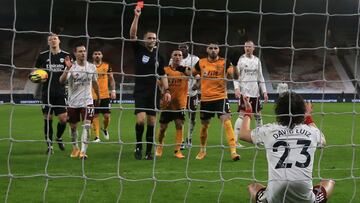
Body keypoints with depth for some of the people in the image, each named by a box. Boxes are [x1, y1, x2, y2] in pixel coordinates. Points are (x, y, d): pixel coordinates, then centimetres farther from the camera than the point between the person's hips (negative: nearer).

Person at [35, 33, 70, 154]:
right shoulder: (43, 56, 6)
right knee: (48, 119, 1)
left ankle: (59, 138, 24)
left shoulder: (66, 56, 5)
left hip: (61, 92, 0)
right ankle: (49, 145, 12)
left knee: (63, 119, -5)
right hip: (47, 93, 0)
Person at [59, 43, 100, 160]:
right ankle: (75, 148, 32)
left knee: (86, 125, -15)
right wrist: (67, 69, -38)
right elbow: (61, 81, -23)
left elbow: (95, 83, 16)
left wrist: (98, 97, 24)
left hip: (87, 102, 0)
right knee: (73, 127, 11)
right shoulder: (71, 67, -8)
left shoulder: (92, 67, 1)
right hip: (73, 102, 0)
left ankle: (83, 151, -19)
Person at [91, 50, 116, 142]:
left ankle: (105, 129, 28)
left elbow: (111, 79, 10)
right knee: (95, 116, 0)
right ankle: (97, 136, 5)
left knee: (107, 115, -2)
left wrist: (113, 91, 1)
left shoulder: (107, 66, 4)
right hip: (93, 96, 0)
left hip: (105, 95, 0)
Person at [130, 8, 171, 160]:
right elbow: (132, 35, -12)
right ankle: (138, 146, 3)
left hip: (154, 92, 3)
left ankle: (148, 151, 10)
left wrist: (167, 90, 6)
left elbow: (162, 75, 16)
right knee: (140, 120, -17)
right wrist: (136, 17, -21)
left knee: (152, 122, 3)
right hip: (140, 92, -3)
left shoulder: (158, 55, 11)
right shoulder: (139, 50, 2)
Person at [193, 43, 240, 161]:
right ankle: (202, 150, 35)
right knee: (204, 125, 13)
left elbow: (234, 75, -19)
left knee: (226, 121, -18)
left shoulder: (224, 62, -4)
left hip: (221, 97, -3)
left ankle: (233, 151, -19)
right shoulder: (201, 63, 2)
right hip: (205, 99, 3)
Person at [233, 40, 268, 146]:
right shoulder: (240, 60, -2)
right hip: (244, 92, -5)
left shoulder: (257, 60, 12)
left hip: (255, 92, 5)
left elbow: (260, 77, 16)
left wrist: (264, 91, 11)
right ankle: (235, 140, -11)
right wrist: (236, 88, -20)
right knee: (242, 115, -12)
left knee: (258, 115, 11)